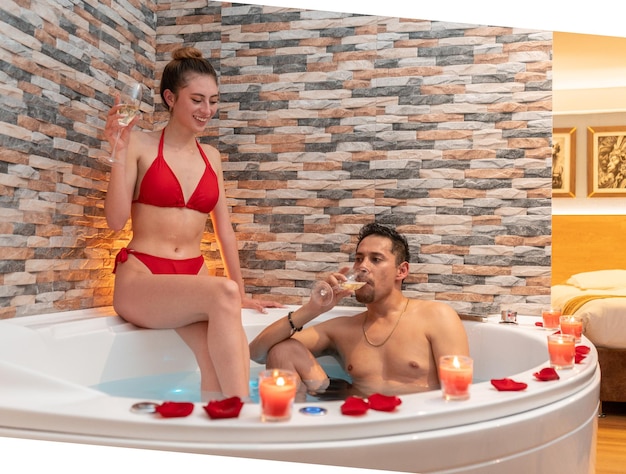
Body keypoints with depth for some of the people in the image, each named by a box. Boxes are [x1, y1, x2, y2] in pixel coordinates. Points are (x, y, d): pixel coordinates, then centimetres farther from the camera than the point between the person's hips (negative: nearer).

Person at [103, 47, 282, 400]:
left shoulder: (211, 157, 14)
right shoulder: (140, 145, 0)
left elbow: (224, 228, 17)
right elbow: (117, 220, -7)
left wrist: (242, 293, 17)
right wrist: (120, 152, -15)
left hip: (193, 279, 4)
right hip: (140, 280, -4)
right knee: (223, 294, -34)